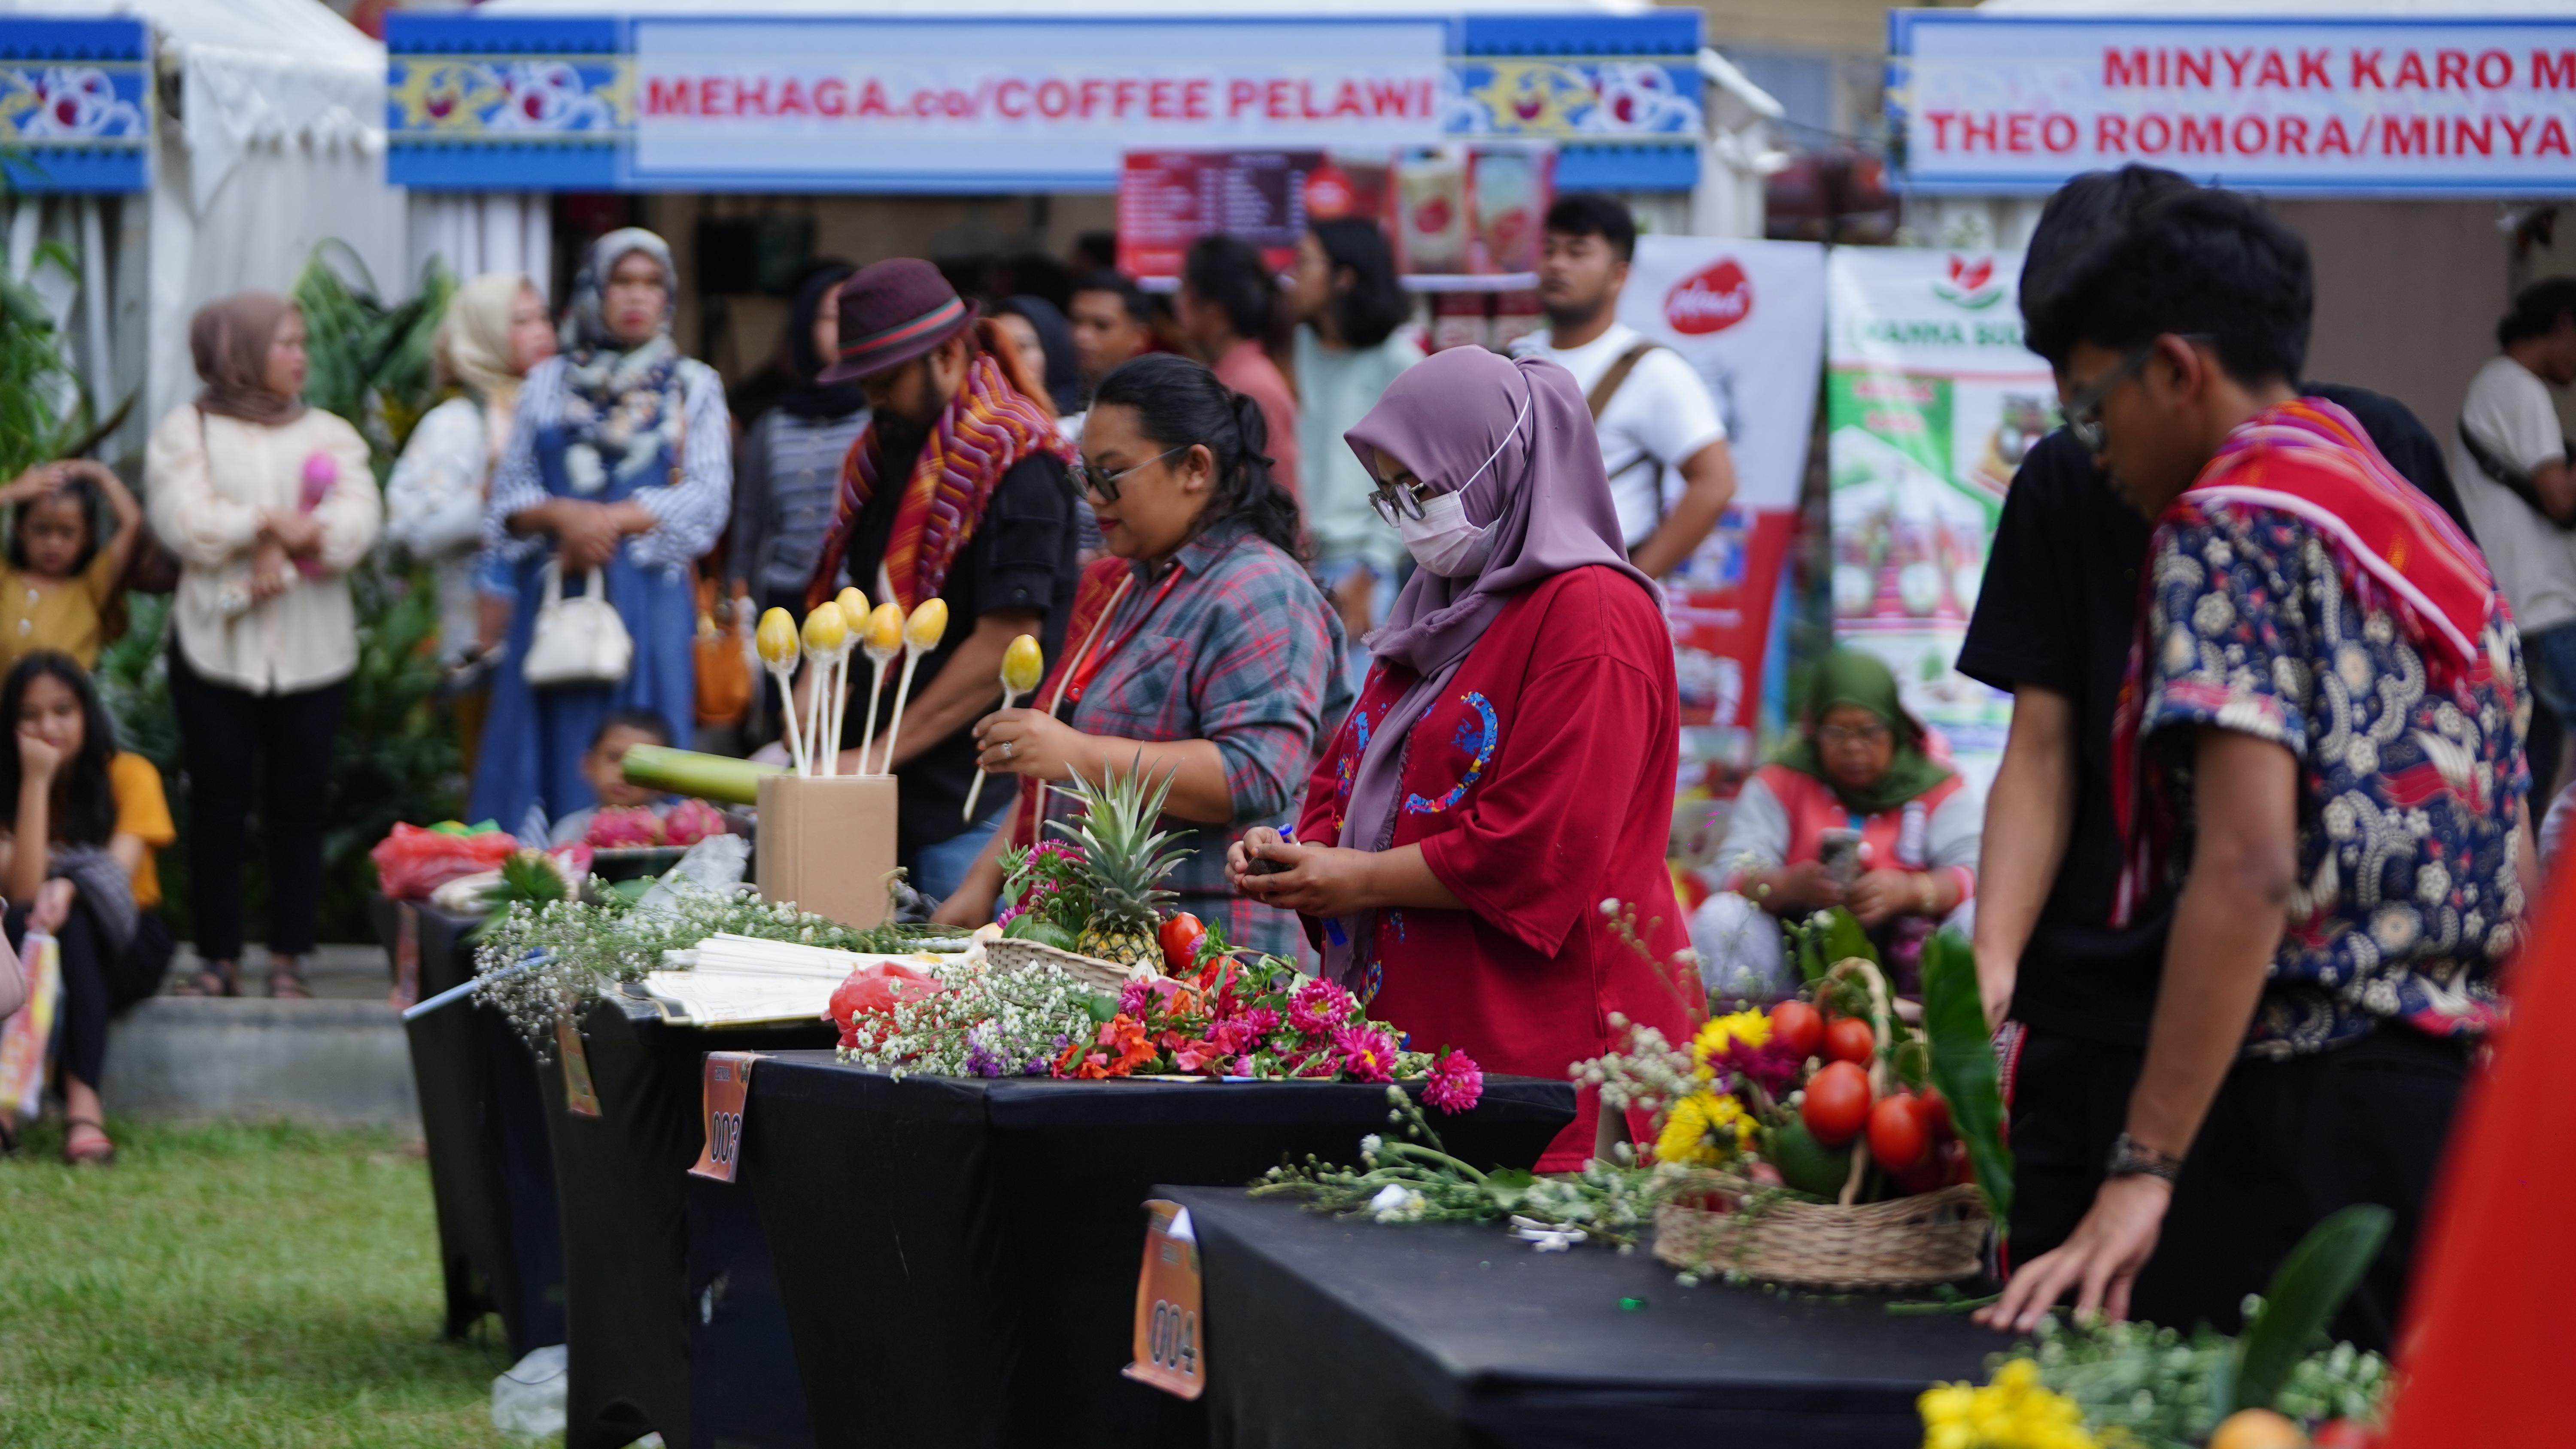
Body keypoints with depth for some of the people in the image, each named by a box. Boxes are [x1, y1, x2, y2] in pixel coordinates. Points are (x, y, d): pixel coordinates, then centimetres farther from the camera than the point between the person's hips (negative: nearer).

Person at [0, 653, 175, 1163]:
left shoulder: (128, 775, -4)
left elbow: (119, 870, -19)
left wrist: (67, 887, -42)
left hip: (125, 947, -1)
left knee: (66, 919, -35)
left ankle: (82, 1103, -50)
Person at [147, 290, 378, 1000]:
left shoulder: (330, 435, 13)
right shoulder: (186, 431, 6)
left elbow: (358, 523, -3)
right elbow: (185, 522, -10)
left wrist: (288, 550, -16)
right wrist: (271, 525, -13)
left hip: (312, 646, 2)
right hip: (215, 642, -2)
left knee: (299, 802, 1)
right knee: (218, 802, -2)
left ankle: (288, 958, 5)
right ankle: (219, 959, 3)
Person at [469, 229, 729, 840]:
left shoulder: (694, 387, 10)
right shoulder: (549, 383, 14)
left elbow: (707, 498, -2)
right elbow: (509, 496, 8)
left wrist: (610, 521, -11)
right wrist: (563, 516, -13)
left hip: (648, 602, -1)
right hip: (552, 598, 1)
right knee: (549, 759, -4)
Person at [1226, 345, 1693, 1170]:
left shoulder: (1591, 614, -10)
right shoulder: (1441, 608, 21)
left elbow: (1542, 850, -18)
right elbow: (1349, 779, 25)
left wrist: (1364, 880, -12)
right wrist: (1296, 854, 4)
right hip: (1406, 1024, 8)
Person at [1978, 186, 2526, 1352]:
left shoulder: (2231, 524, -7)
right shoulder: (2437, 542, 21)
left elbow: (2248, 869, -18)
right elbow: (2515, 879, 21)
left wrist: (2143, 1170, -20)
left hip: (2310, 1110, -9)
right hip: (2463, 1112, 9)